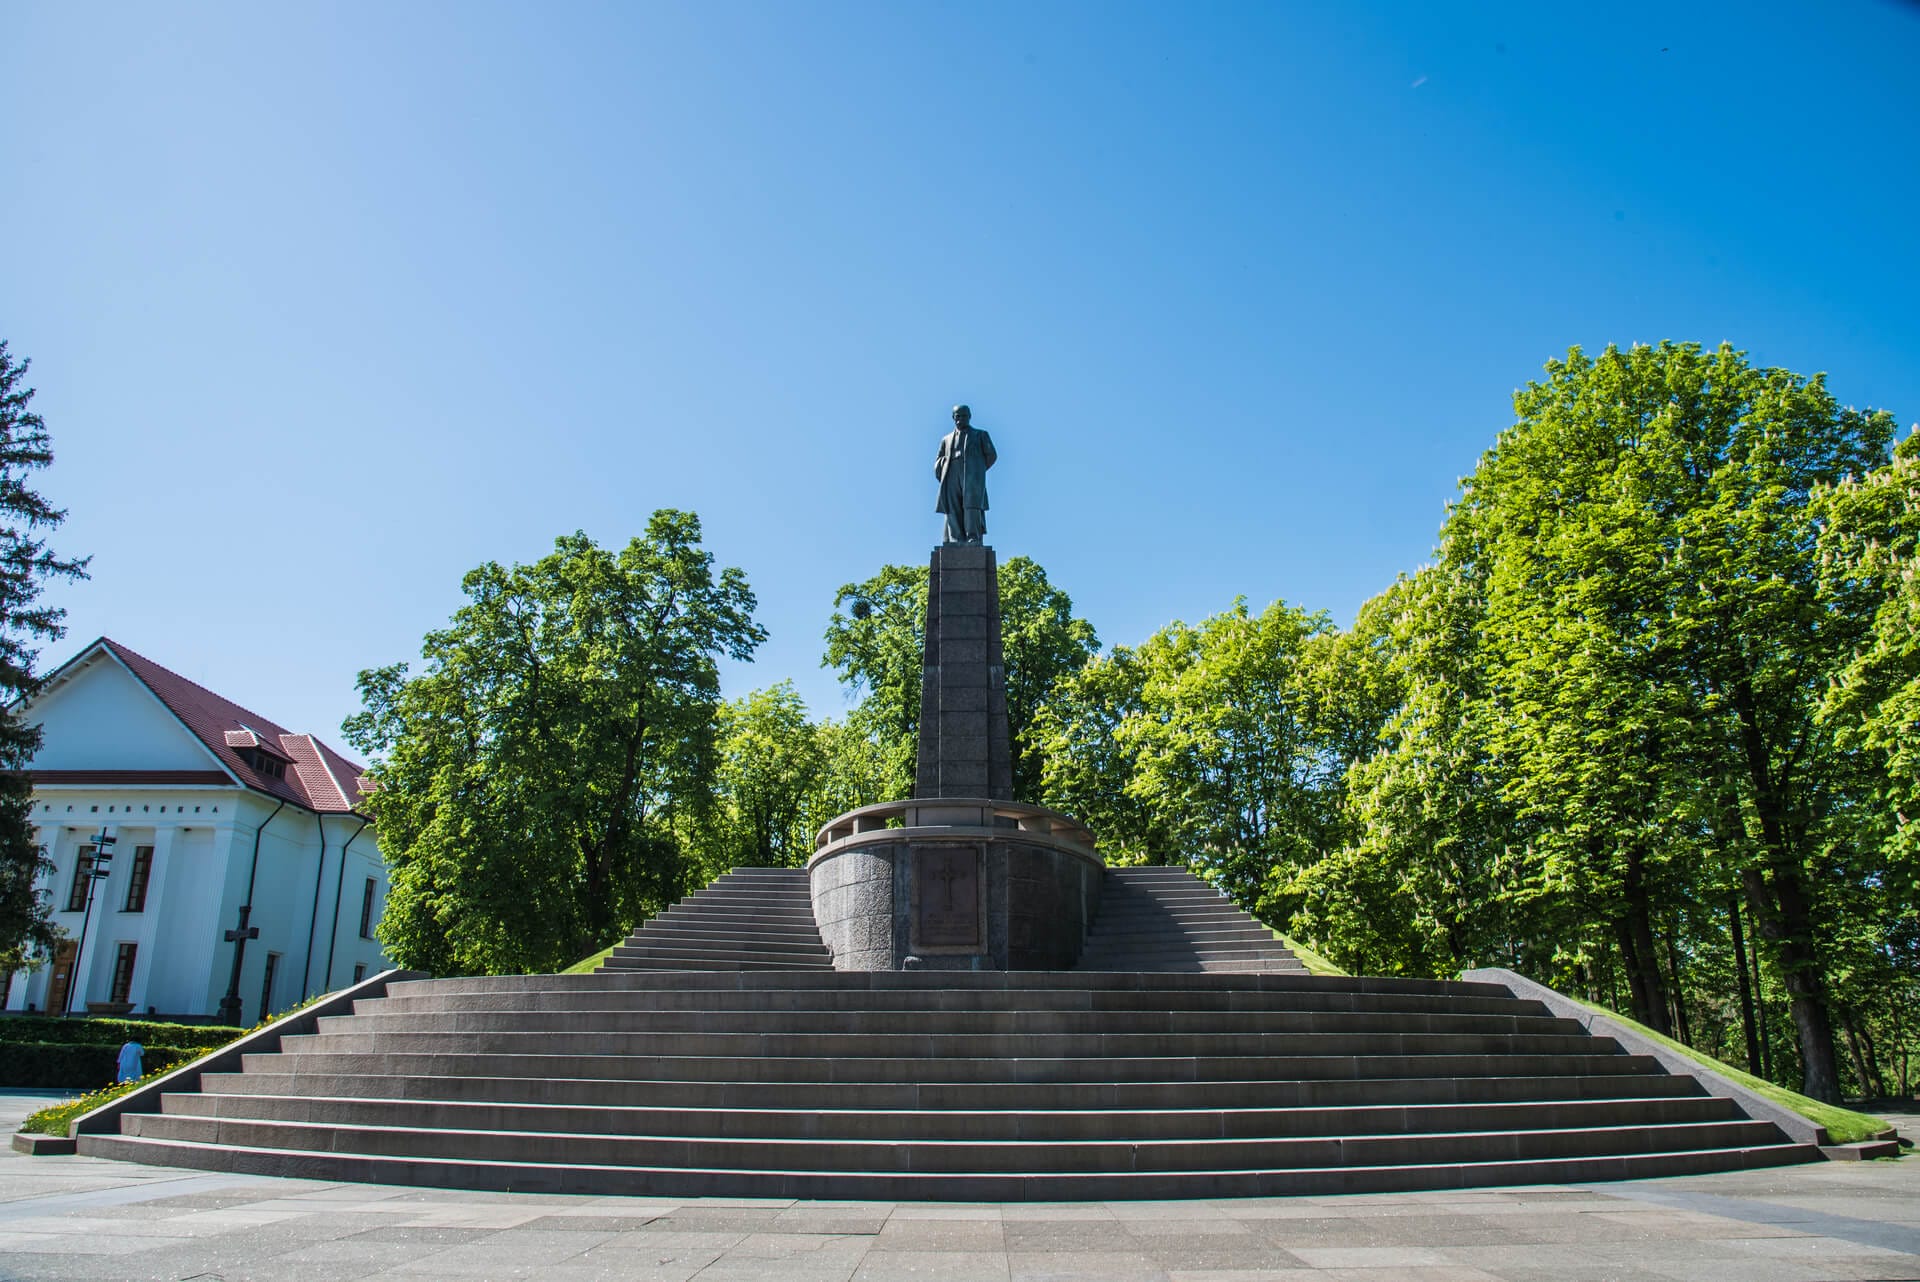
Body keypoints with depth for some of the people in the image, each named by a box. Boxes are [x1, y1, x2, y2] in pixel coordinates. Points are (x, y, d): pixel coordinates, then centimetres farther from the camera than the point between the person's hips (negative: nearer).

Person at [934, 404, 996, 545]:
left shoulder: (980, 435, 23)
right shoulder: (947, 439, 30)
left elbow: (991, 454, 13)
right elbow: (938, 462, 21)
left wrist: (977, 470, 5)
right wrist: (943, 478, 5)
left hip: (972, 476, -3)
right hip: (952, 475, 3)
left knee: (972, 505, -20)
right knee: (953, 509, -12)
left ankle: (974, 539, -28)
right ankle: (956, 541, -19)